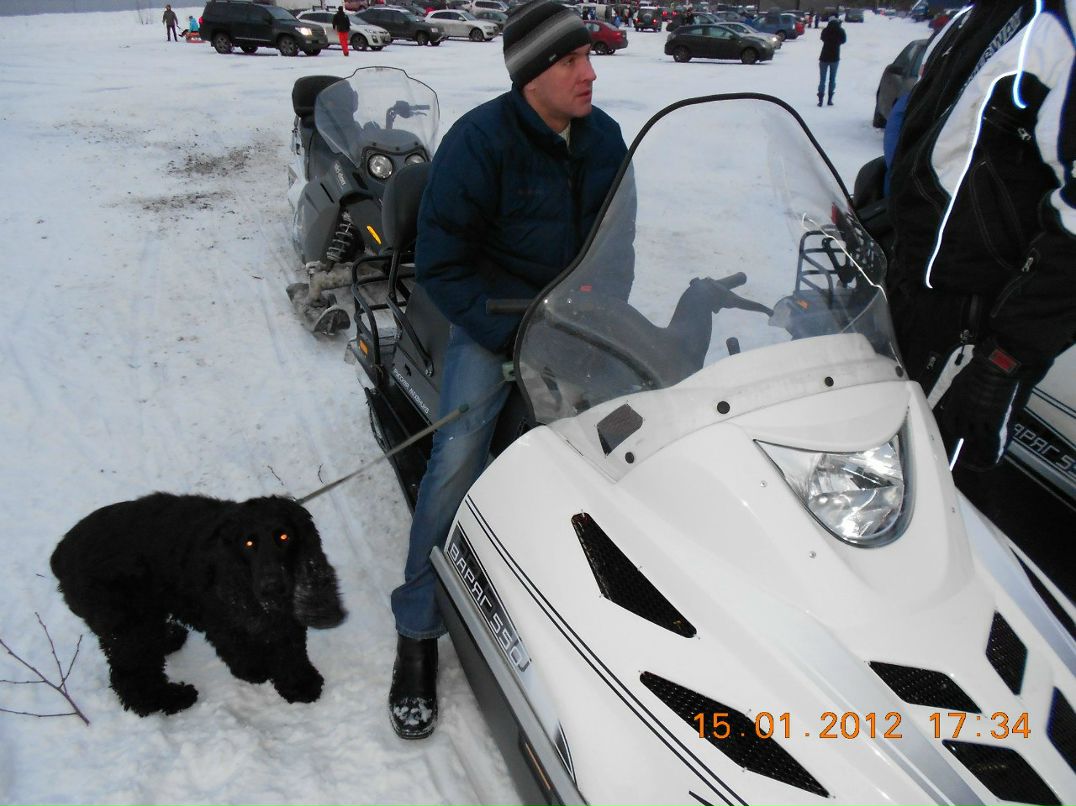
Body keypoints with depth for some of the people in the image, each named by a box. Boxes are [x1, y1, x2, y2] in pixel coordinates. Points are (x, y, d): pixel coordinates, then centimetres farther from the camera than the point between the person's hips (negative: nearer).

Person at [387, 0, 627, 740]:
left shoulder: (604, 136, 3)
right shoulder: (479, 141, -14)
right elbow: (440, 264, -12)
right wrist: (516, 337, -19)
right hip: (493, 320, -5)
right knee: (458, 459, -20)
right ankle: (418, 634, -6)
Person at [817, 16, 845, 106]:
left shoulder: (825, 30, -8)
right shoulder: (840, 31, -6)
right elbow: (843, 41, 10)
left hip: (824, 58, -1)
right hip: (835, 58, 1)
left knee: (822, 79, 4)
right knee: (832, 79, 11)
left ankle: (820, 100, -4)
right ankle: (830, 100, 8)